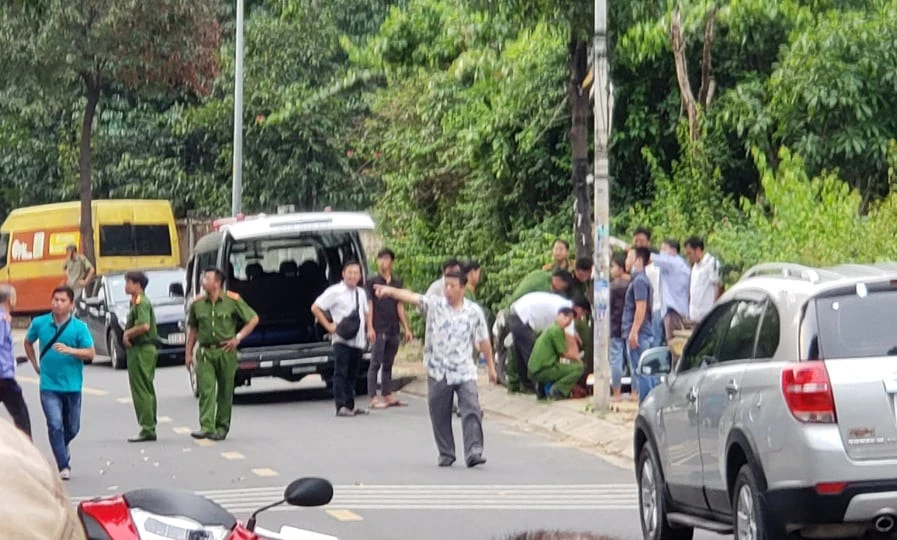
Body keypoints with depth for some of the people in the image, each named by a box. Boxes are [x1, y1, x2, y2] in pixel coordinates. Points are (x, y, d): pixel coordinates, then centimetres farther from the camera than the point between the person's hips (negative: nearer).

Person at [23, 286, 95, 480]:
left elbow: (90, 354, -9)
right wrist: (36, 365, 11)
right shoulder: (39, 323, -1)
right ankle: (64, 466, -9)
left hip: (72, 385, 1)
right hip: (49, 386, -1)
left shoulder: (79, 327, -6)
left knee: (72, 428, 13)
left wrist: (69, 350, -25)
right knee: (55, 425, -14)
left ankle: (61, 449, 43)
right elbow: (28, 342, 18)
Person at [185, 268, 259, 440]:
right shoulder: (197, 303, 5)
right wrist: (188, 353, 10)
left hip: (226, 351, -1)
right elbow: (192, 329, 15)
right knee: (206, 390, -11)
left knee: (225, 392, 5)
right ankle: (206, 427, -18)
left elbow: (253, 319, 3)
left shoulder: (232, 300, -3)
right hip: (205, 352, 1)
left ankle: (222, 427, 16)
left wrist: (238, 337, -5)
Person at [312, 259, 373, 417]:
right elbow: (315, 308, -6)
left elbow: (366, 312, 31)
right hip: (342, 340, -6)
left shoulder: (361, 293, 15)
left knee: (352, 374, 12)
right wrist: (329, 326, -9)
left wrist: (370, 328, 14)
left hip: (358, 341, 6)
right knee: (341, 373, -10)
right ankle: (341, 406, -13)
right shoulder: (335, 292, -5)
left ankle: (350, 406, 19)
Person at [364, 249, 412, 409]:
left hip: (393, 330, 5)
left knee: (388, 364, 10)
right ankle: (373, 398, -7)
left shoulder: (397, 283, 14)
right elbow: (369, 305, -4)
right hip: (378, 330, -5)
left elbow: (400, 307, 17)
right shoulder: (372, 282, 0)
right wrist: (370, 328, -13)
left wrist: (406, 328, 13)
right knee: (376, 363, -6)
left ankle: (388, 395, 14)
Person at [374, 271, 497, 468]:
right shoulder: (434, 305, -1)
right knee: (440, 415, 7)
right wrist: (390, 291, -35)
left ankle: (474, 452, -13)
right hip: (438, 371, 0)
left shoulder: (474, 311, 2)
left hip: (464, 372, 0)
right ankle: (446, 454, 19)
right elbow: (412, 297, -18)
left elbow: (483, 341, 10)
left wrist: (490, 366, 14)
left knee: (472, 411, -12)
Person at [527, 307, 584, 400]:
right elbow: (565, 353, -7)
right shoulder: (556, 330, -9)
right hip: (543, 370, -10)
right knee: (578, 368, -11)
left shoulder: (551, 328, 20)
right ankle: (555, 392, -11)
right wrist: (577, 359, 11)